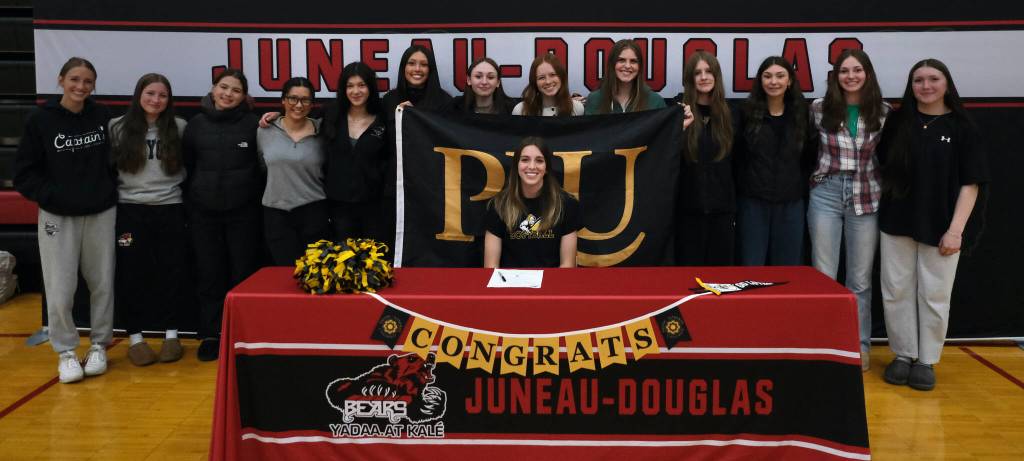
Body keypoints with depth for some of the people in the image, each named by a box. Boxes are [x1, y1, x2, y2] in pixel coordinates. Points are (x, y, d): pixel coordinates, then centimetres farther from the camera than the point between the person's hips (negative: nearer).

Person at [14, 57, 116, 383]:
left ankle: (99, 345, 26)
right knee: (60, 290, -1)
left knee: (103, 284, 9)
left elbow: (116, 159, 13)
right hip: (57, 216, -2)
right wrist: (51, 197, -12)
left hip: (101, 214, 2)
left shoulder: (103, 117, -1)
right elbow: (24, 174, -2)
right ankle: (66, 351, 17)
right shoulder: (40, 120, -6)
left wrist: (111, 190, 3)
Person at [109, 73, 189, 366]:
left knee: (172, 273, 6)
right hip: (130, 210, 0)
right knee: (131, 274, 4)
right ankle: (135, 338, 15)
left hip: (170, 210, 1)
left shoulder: (179, 128, 2)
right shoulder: (117, 128, 1)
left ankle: (171, 335, 20)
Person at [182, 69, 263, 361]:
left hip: (244, 211, -2)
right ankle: (210, 335, 17)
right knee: (209, 275, 8)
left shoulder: (253, 124, -3)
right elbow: (186, 166, 10)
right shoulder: (197, 124, 5)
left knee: (243, 274, 5)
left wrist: (261, 201, -4)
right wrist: (188, 204, 9)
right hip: (204, 212, 2)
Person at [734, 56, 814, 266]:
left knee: (787, 268, 9)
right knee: (751, 267, 3)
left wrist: (804, 187, 1)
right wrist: (734, 196, -5)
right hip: (752, 201, -2)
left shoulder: (802, 113, 6)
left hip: (791, 202, 2)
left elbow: (810, 155, 10)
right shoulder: (747, 112, -1)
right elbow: (735, 156, -2)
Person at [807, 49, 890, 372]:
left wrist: (888, 194, 4)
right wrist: (825, 168, 6)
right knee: (823, 275, 4)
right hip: (826, 195, 0)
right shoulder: (819, 108, -2)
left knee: (860, 279, 7)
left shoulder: (882, 112, 0)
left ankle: (860, 345, 19)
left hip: (866, 198, 0)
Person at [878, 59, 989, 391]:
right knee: (896, 293, 6)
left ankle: (926, 361, 18)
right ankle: (903, 356, 20)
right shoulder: (897, 122, 4)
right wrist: (883, 204, 1)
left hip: (939, 227, -2)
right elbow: (882, 166, 13)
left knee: (934, 296, 4)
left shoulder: (963, 128, -2)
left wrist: (955, 230, -11)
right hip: (896, 222, 2)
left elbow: (970, 184, -4)